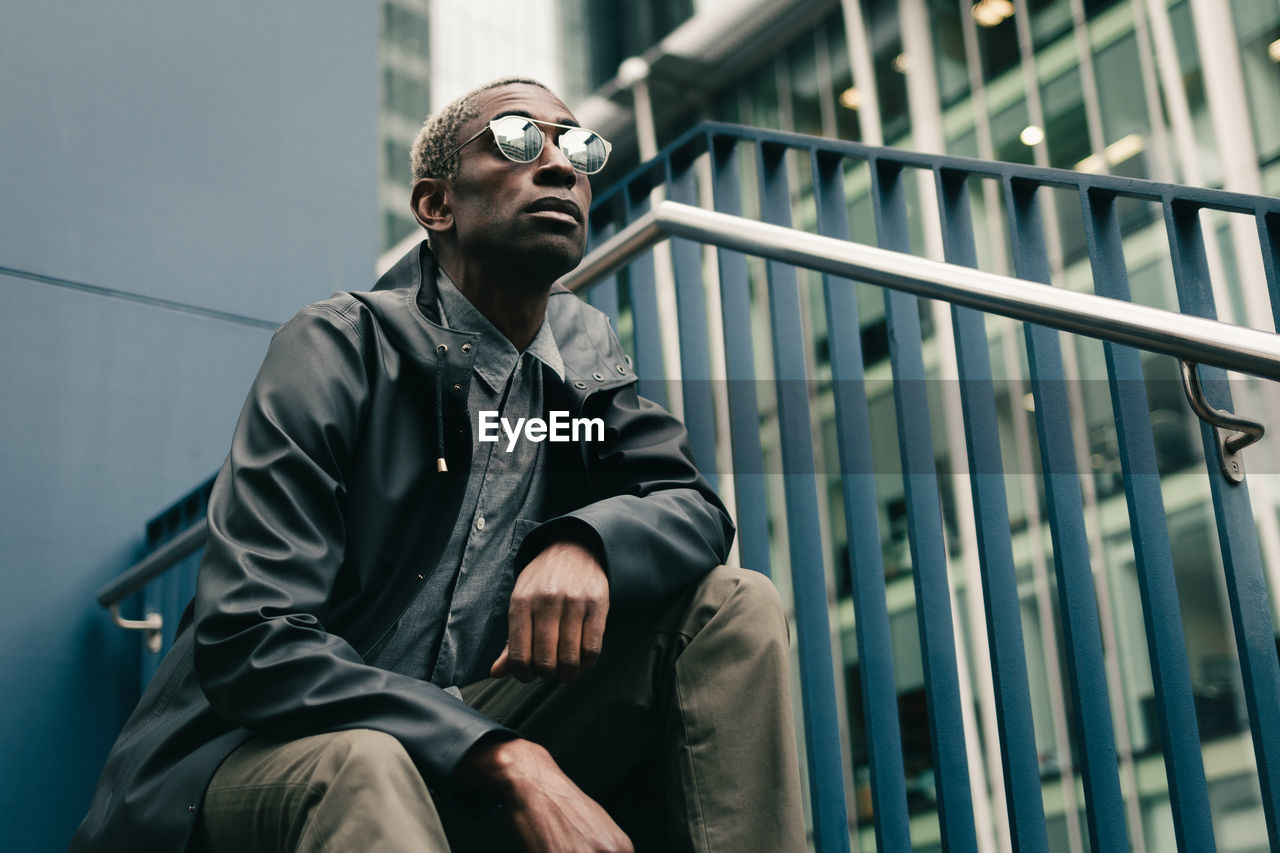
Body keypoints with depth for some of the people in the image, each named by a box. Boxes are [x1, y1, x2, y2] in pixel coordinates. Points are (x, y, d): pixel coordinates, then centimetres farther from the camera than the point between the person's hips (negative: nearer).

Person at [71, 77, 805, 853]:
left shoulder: (585, 347, 9)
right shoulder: (335, 351, -11)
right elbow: (250, 642, -20)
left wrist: (586, 539, -24)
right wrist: (515, 765, -31)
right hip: (281, 757, -6)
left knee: (735, 605, -10)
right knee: (362, 767, -41)